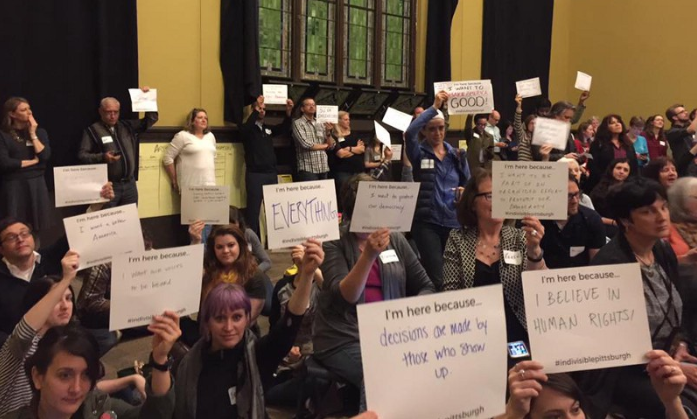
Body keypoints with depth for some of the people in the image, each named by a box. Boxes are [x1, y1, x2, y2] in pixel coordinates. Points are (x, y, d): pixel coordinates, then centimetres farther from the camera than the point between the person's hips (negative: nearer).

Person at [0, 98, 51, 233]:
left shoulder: (40, 132, 10)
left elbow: (45, 156, -4)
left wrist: (33, 134, -6)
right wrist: (33, 161, -6)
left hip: (37, 183, 3)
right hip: (14, 185, -3)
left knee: (40, 227, 4)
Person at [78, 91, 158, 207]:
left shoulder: (127, 126, 12)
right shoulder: (92, 131, -1)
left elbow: (151, 120, 17)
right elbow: (82, 155, -6)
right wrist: (102, 157, -21)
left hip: (129, 184, 5)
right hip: (108, 186, -5)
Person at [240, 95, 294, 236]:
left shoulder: (268, 128, 16)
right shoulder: (248, 128, 0)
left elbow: (284, 128, 6)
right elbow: (247, 127, -22)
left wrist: (288, 112, -11)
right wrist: (256, 109, -28)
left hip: (271, 173, 6)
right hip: (255, 174, -5)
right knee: (254, 209, -3)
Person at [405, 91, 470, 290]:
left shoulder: (457, 155, 10)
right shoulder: (419, 154, -1)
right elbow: (409, 132, -21)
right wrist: (434, 107, -22)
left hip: (454, 221, 4)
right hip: (426, 222, -4)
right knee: (436, 276, -10)